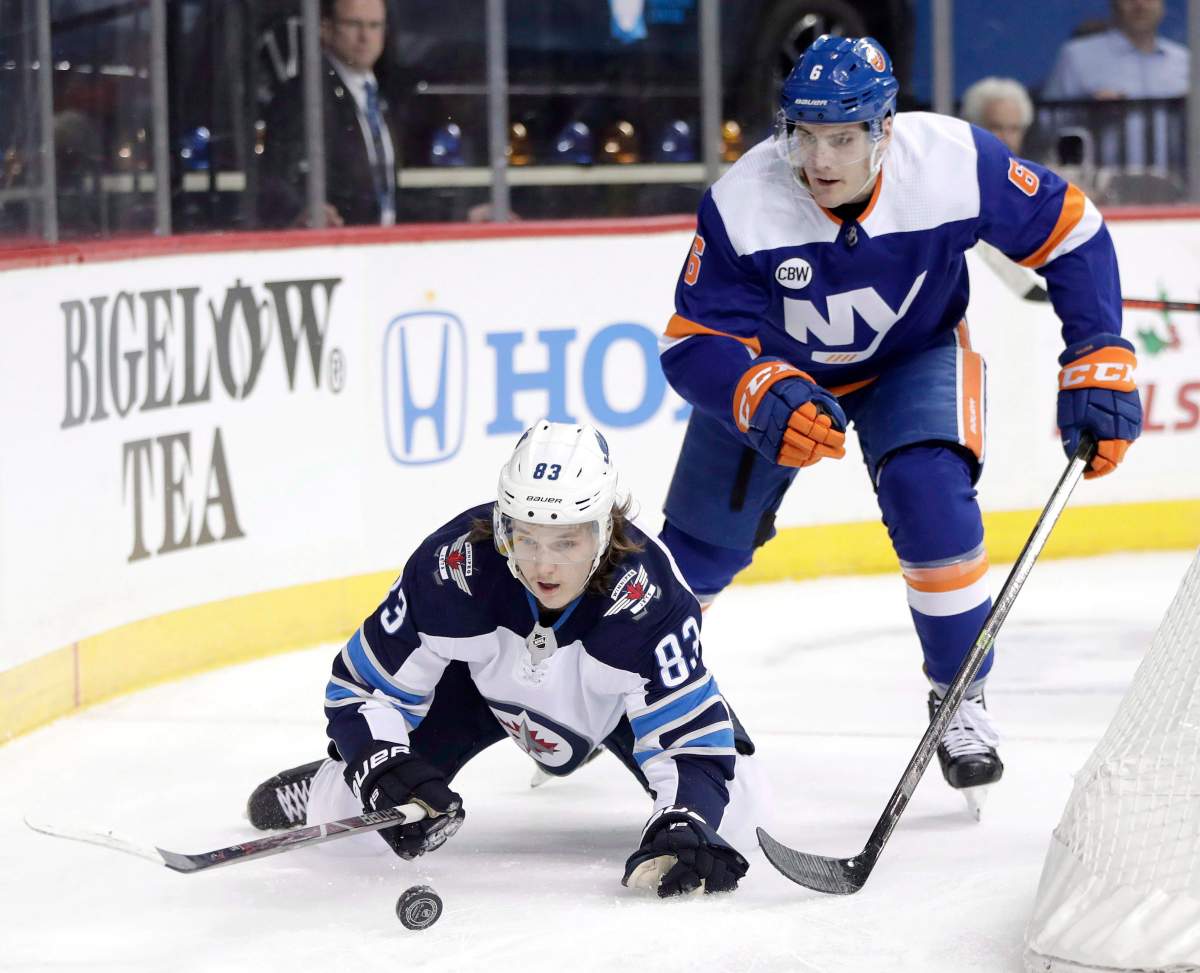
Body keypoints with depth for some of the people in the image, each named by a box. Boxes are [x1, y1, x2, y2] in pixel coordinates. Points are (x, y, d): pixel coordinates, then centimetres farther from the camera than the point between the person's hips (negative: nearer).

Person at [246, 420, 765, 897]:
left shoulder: (650, 598, -41)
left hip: (616, 694, 0)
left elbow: (692, 744, -41)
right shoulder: (450, 568, -37)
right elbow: (359, 687, -25)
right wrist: (386, 771, -44)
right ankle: (320, 786, 26)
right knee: (349, 801, -15)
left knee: (731, 802, -13)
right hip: (485, 677, 0)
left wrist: (679, 829, -61)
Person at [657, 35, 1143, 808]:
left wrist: (1099, 363, -21)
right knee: (699, 547, 4)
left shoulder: (955, 161, -32)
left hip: (915, 358, 0)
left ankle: (960, 696, -5)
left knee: (931, 495, -27)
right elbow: (694, 344, -28)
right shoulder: (741, 206, -32)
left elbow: (1069, 232, -17)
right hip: (770, 367, 1)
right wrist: (764, 398, -49)